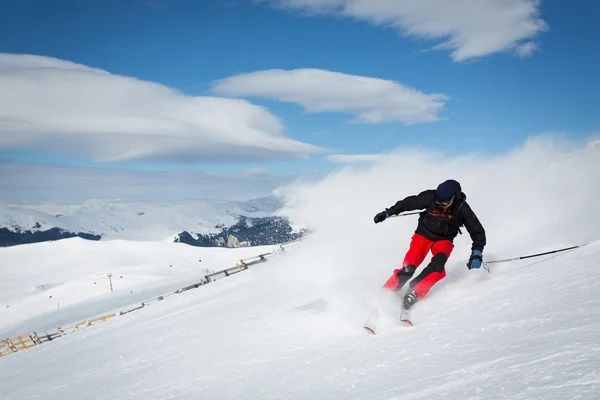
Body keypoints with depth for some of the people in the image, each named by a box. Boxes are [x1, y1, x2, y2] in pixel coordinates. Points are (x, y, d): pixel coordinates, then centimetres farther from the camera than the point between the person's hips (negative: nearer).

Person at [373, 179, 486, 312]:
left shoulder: (462, 209, -23)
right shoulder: (431, 197, -24)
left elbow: (478, 232, -17)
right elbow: (407, 203, -9)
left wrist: (476, 255, -29)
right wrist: (387, 213, -2)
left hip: (444, 239, 1)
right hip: (423, 234, -1)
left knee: (438, 263, -31)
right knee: (408, 268, -19)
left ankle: (414, 293, -22)